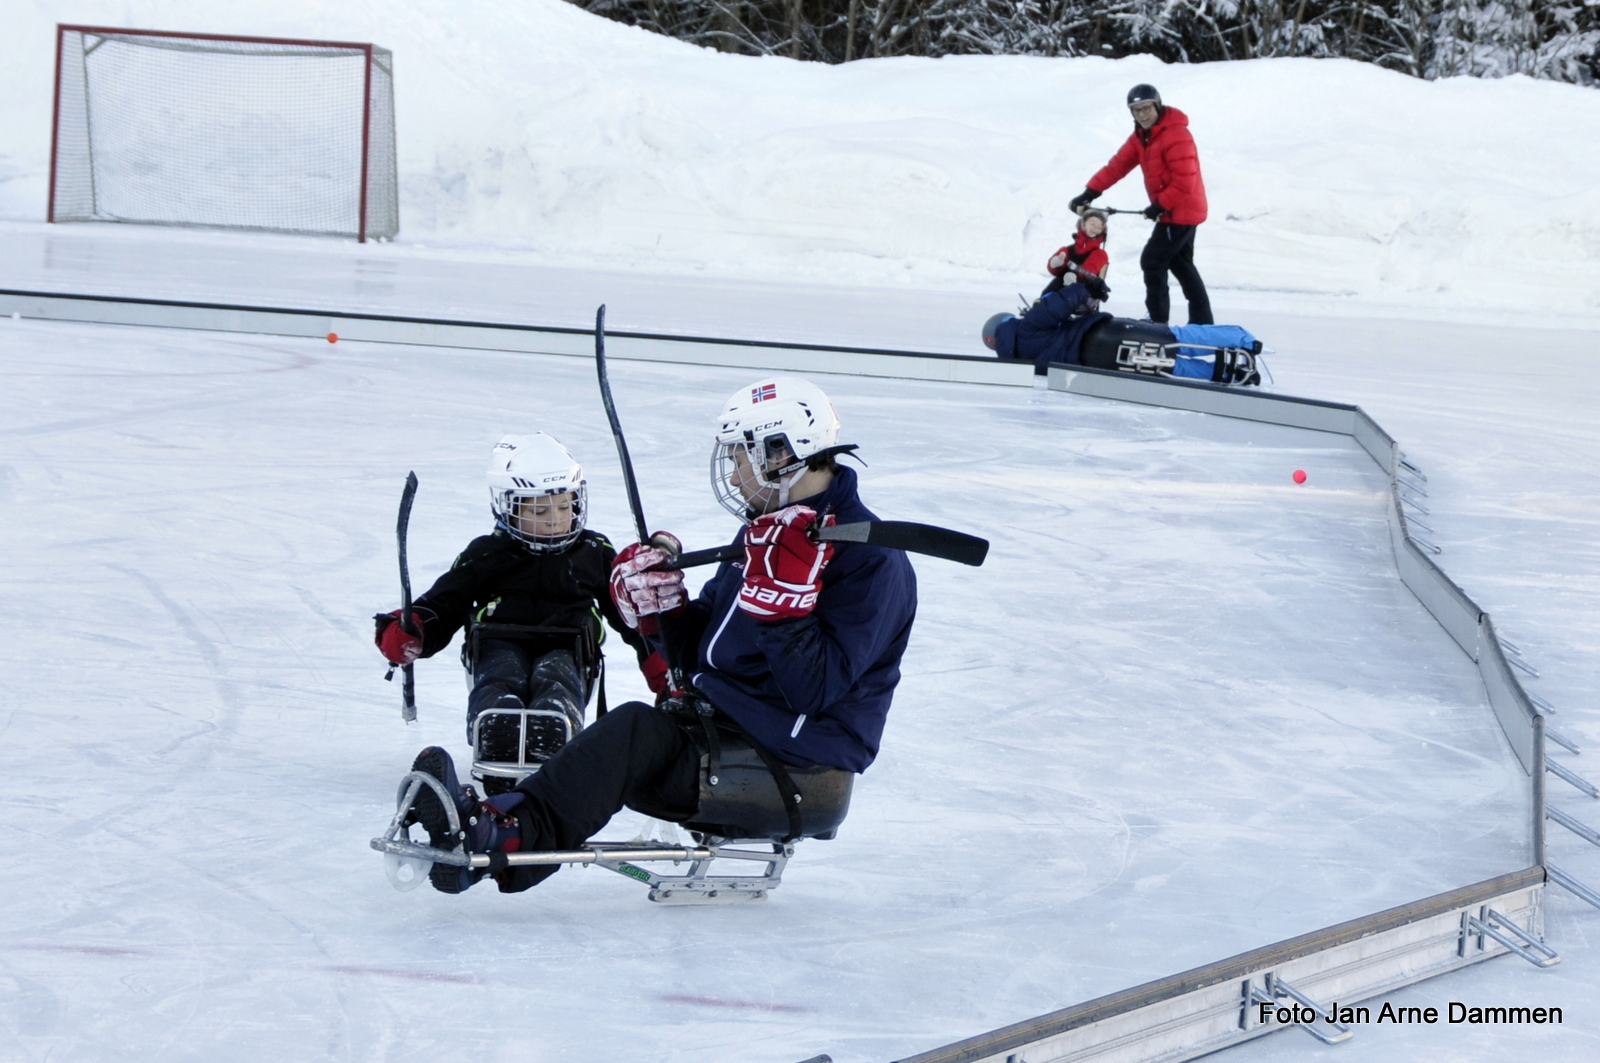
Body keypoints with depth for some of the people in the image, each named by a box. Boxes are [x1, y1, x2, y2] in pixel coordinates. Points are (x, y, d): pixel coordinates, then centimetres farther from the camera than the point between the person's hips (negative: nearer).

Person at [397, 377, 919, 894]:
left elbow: (815, 692, -21)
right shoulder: (766, 534, 17)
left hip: (797, 775, -9)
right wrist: (660, 607, 1)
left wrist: (784, 601, -29)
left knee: (639, 732, -27)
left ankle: (503, 839, -38)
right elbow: (699, 653, 18)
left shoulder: (873, 559, -13)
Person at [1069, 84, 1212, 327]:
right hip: (1173, 211, 10)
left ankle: (1158, 321, -3)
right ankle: (1202, 320, 23)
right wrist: (1090, 192, -5)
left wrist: (1160, 206, -21)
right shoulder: (1141, 137, 8)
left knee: (1153, 261, -8)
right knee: (1180, 264, 17)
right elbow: (1118, 165, 3)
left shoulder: (1176, 136, -22)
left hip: (1181, 211, -10)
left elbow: (1184, 181, -26)